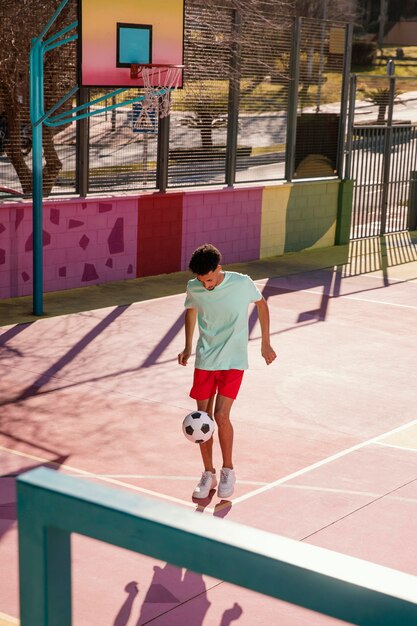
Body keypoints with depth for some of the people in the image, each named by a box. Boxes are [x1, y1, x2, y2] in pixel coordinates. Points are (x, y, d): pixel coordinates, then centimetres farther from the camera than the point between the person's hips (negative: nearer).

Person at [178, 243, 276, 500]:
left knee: (221, 415, -15)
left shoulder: (242, 283, -16)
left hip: (233, 361, -3)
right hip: (205, 360, 3)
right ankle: (209, 474, 20)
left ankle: (228, 471, 8)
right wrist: (188, 347, 10)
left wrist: (266, 343, 6)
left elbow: (262, 304, 4)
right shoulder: (193, 288, -8)